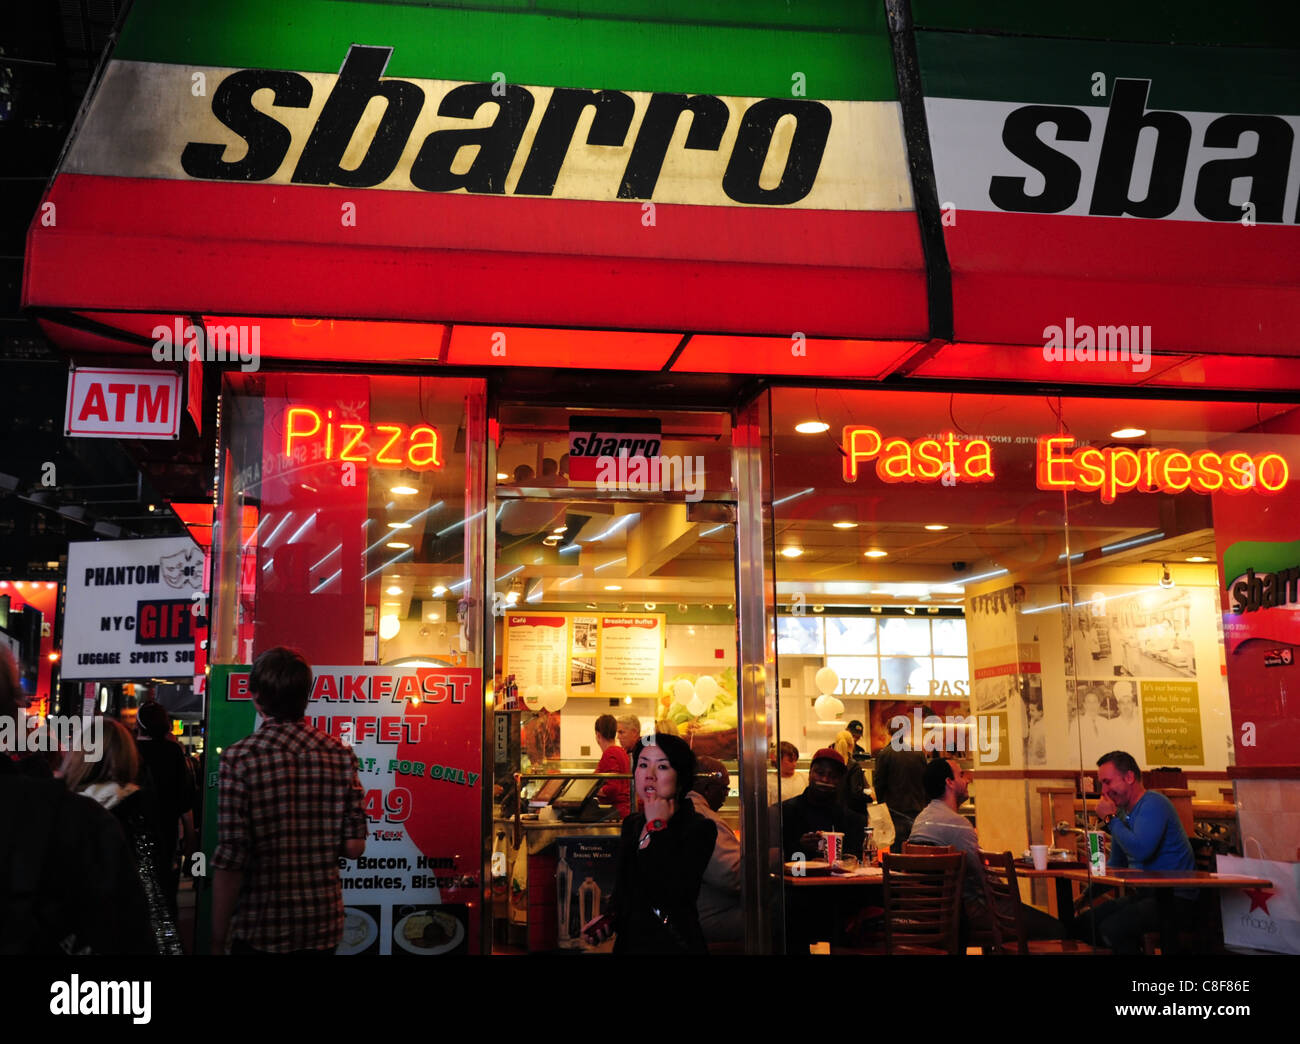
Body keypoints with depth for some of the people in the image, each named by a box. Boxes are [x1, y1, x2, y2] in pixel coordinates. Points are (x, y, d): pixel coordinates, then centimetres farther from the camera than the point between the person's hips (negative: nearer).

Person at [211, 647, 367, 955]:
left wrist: (217, 942, -7)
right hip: (324, 928, 3)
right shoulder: (341, 755, -4)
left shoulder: (239, 758, -14)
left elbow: (230, 862, -16)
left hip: (260, 931, -3)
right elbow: (354, 847, -2)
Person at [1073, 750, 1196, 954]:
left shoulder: (1153, 804, -14)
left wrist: (1110, 819, -16)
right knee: (1081, 925, 2)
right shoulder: (1124, 812, 14)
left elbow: (1140, 851, -30)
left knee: (1111, 928, -30)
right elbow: (1115, 866, 24)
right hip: (1145, 895, 9)